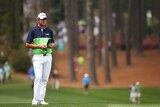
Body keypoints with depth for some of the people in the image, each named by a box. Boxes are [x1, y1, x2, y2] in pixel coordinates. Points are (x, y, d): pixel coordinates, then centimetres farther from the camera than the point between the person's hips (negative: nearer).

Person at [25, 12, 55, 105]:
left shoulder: (49, 31, 12)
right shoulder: (33, 31, -1)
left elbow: (53, 43, 19)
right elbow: (27, 44, -2)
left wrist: (51, 45, -5)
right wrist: (39, 46, -14)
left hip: (48, 57, 4)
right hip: (38, 57, -4)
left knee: (45, 78, 3)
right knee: (38, 77, -15)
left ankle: (41, 99, 7)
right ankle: (35, 99, -12)